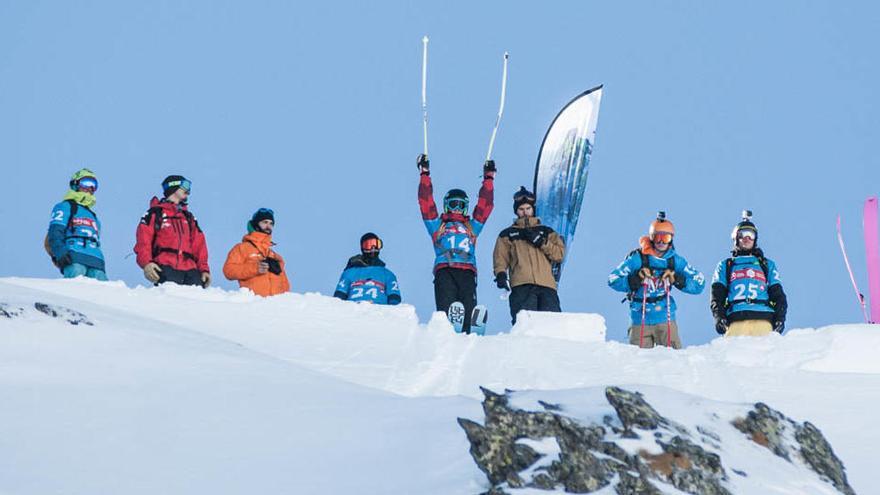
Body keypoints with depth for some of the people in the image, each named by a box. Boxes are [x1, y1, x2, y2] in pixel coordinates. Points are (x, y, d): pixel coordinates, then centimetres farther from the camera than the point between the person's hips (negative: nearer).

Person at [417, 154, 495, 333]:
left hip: (467, 272, 2)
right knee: (445, 309, -19)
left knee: (469, 310, -16)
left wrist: (488, 178, 34)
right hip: (444, 270, -1)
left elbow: (485, 203, 33)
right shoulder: (437, 225, 28)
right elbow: (426, 202, 25)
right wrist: (425, 174, 25)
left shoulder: (472, 227, 32)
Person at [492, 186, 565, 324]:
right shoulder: (507, 234, 23)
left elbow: (559, 254, 13)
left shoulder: (546, 231, 25)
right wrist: (500, 274, -7)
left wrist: (541, 242, 0)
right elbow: (500, 257, 12)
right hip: (521, 286, -1)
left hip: (546, 285, 1)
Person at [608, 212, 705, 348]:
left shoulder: (675, 260, 3)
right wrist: (635, 278, -22)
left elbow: (699, 284, 1)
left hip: (666, 319, 1)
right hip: (640, 320, -1)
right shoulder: (637, 258, -5)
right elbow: (613, 280, -8)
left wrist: (677, 279, -14)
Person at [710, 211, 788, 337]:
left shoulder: (768, 265, 27)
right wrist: (719, 316, -4)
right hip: (735, 320, -1)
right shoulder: (725, 266, 24)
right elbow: (717, 296, 14)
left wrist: (780, 318, 4)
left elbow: (778, 294, 21)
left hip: (763, 320, 1)